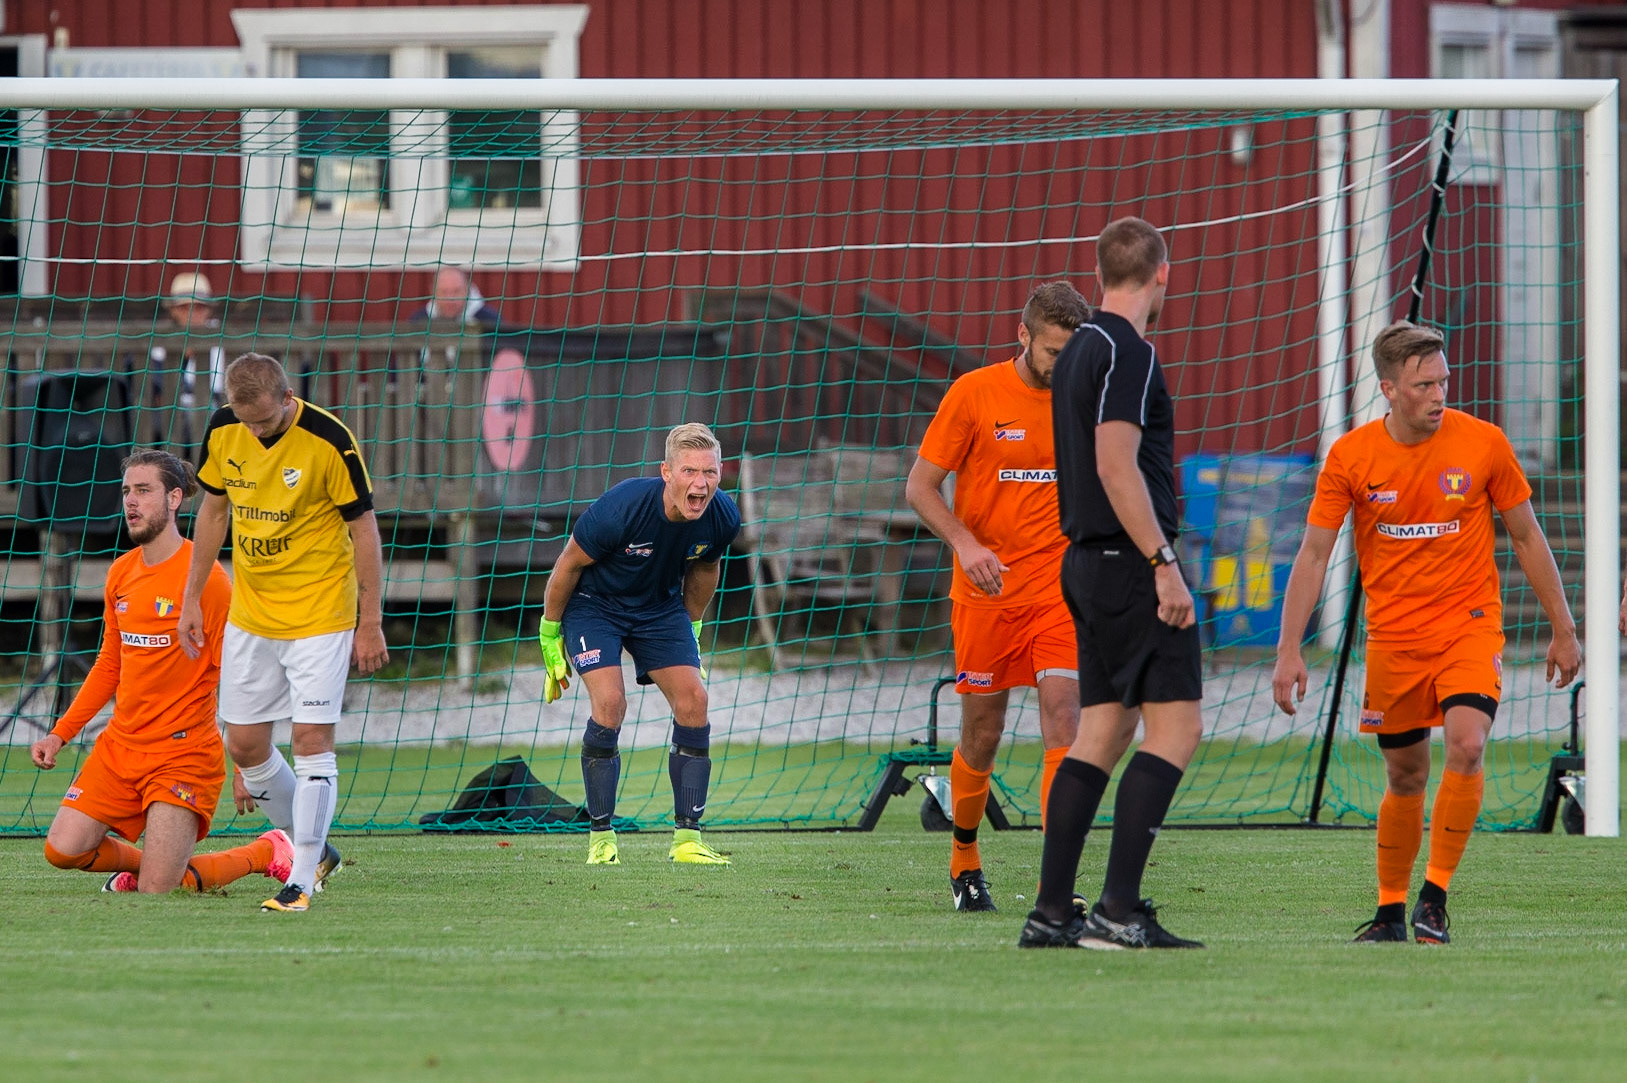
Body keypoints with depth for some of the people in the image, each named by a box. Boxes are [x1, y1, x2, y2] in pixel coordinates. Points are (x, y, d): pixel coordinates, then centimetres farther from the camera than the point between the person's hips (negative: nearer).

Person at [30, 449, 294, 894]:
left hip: (183, 751, -7)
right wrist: (60, 734, 13)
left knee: (157, 890, -12)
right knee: (63, 849, -7)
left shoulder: (204, 576, -12)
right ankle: (143, 862, 24)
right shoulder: (121, 573, 9)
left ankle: (268, 852, 13)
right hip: (120, 744, 7)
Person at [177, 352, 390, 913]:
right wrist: (192, 599, 12)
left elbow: (363, 527, -11)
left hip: (320, 615, -6)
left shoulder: (328, 440, -18)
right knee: (244, 744, 6)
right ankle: (314, 849, 25)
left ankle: (302, 881, -4)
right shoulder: (223, 431, -4)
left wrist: (371, 622, -9)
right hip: (250, 614, 6)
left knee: (312, 740, -10)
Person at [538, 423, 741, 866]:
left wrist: (691, 627, 14)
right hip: (594, 603, -5)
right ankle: (601, 839, -10)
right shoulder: (620, 509, -35)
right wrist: (550, 635, -9)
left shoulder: (722, 518, -19)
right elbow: (569, 564, -18)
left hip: (660, 607, 5)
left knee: (692, 699, -10)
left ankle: (688, 838, -3)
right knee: (609, 702, -22)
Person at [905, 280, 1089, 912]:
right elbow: (920, 487, -1)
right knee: (982, 734, 6)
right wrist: (965, 543, -17)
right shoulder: (974, 394, -4)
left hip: (1059, 590, 1)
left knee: (1063, 719, -14)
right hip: (987, 592, -1)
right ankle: (964, 860, 30)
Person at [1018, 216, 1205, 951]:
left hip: (1091, 562, 10)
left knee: (1102, 733, 9)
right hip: (1129, 562, -10)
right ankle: (1119, 911, -16)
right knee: (1175, 726, -10)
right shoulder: (1128, 353, -12)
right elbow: (1117, 464, -20)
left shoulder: (1080, 351, 17)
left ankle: (1052, 912, 5)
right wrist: (1164, 561, -20)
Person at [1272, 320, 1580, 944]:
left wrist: (1563, 630, 8)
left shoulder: (1483, 444, -6)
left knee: (1467, 745, -23)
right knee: (1405, 776, 7)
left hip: (1469, 623, -1)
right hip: (1392, 635, 1)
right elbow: (1313, 553, -3)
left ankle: (1435, 894, -13)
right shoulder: (1351, 456, -6)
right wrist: (1289, 649, -11)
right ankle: (1391, 910, 25)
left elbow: (1527, 538, 5)